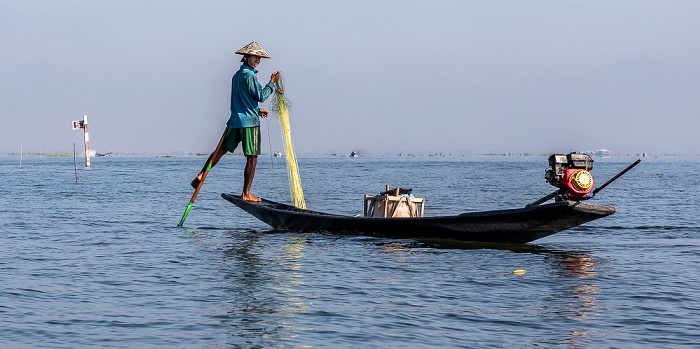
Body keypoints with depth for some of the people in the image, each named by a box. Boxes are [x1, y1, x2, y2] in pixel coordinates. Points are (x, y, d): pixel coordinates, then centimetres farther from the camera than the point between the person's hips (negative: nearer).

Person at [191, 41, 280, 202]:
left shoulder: (236, 75, 17)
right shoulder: (249, 75, -11)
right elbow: (261, 96, -12)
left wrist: (256, 109, 27)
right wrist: (272, 83, -3)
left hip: (235, 120, 8)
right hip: (249, 122, -8)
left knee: (221, 149, 14)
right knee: (252, 158, -3)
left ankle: (201, 175, 6)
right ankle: (246, 194, -2)